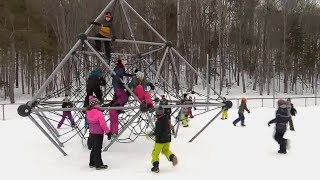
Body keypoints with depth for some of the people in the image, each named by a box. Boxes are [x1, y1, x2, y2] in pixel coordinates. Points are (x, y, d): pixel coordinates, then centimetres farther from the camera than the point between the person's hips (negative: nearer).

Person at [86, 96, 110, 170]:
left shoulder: (88, 112, -1)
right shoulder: (99, 113, -20)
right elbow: (103, 124, -19)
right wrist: (108, 131, -9)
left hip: (91, 133, 7)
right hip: (98, 134, -7)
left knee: (94, 148, 19)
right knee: (98, 149, 0)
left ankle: (92, 163, 27)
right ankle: (99, 164, 7)